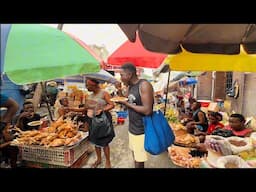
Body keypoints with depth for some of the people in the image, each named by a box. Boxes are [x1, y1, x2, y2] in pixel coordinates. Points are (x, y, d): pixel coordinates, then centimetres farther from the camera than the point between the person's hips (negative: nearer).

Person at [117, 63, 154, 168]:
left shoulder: (144, 85, -20)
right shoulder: (130, 87, 7)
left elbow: (147, 111, -27)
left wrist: (127, 104, -19)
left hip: (141, 130, -8)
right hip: (132, 128, 8)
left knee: (139, 161, 4)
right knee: (135, 155, 20)